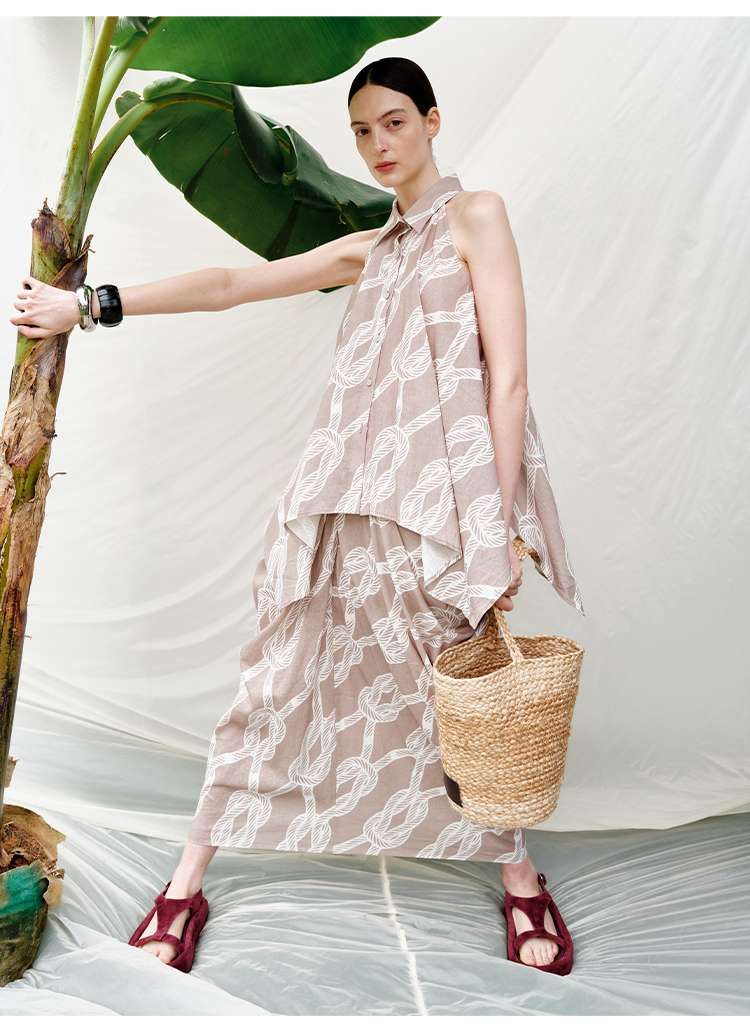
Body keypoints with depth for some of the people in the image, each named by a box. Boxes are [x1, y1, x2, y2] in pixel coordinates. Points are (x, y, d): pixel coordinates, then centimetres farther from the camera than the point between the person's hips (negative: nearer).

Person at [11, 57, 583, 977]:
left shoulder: (475, 216, 2)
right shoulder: (366, 250, 18)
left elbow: (507, 374, -7)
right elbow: (231, 287, 15)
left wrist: (499, 530, -13)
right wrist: (88, 305, 12)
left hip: (439, 500, -5)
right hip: (351, 503, 5)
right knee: (279, 679, 6)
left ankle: (520, 882, 29)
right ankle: (187, 885, 20)